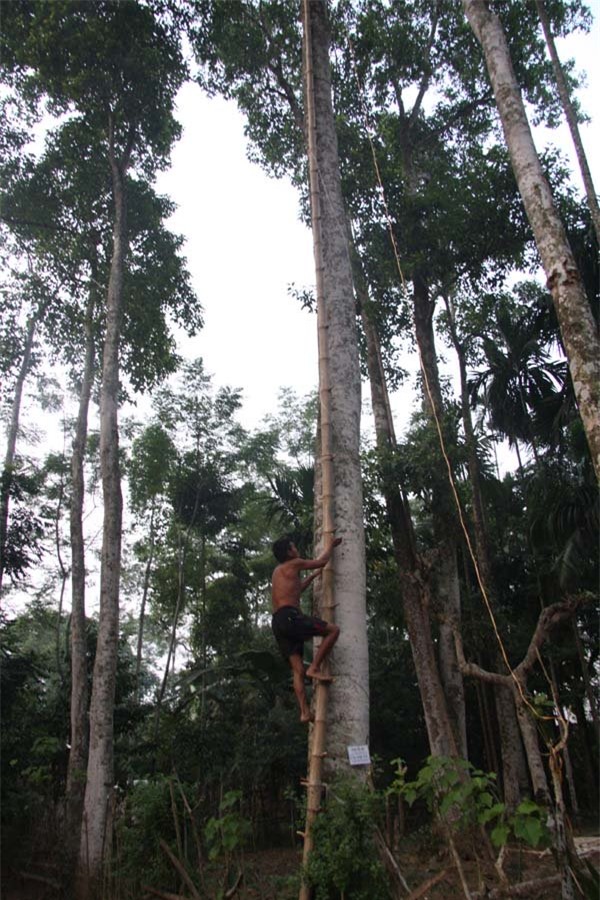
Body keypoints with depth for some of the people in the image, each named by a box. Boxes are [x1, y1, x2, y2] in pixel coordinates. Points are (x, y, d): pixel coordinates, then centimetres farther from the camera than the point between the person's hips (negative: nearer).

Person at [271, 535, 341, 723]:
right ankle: (314, 667, -11)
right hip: (290, 616, -9)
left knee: (297, 670, 3)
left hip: (278, 623, 9)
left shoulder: (278, 572, 29)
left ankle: (304, 712, -5)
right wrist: (331, 545, 28)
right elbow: (322, 562, 12)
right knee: (333, 630, -6)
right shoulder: (294, 564, 5)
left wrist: (313, 576, 49)